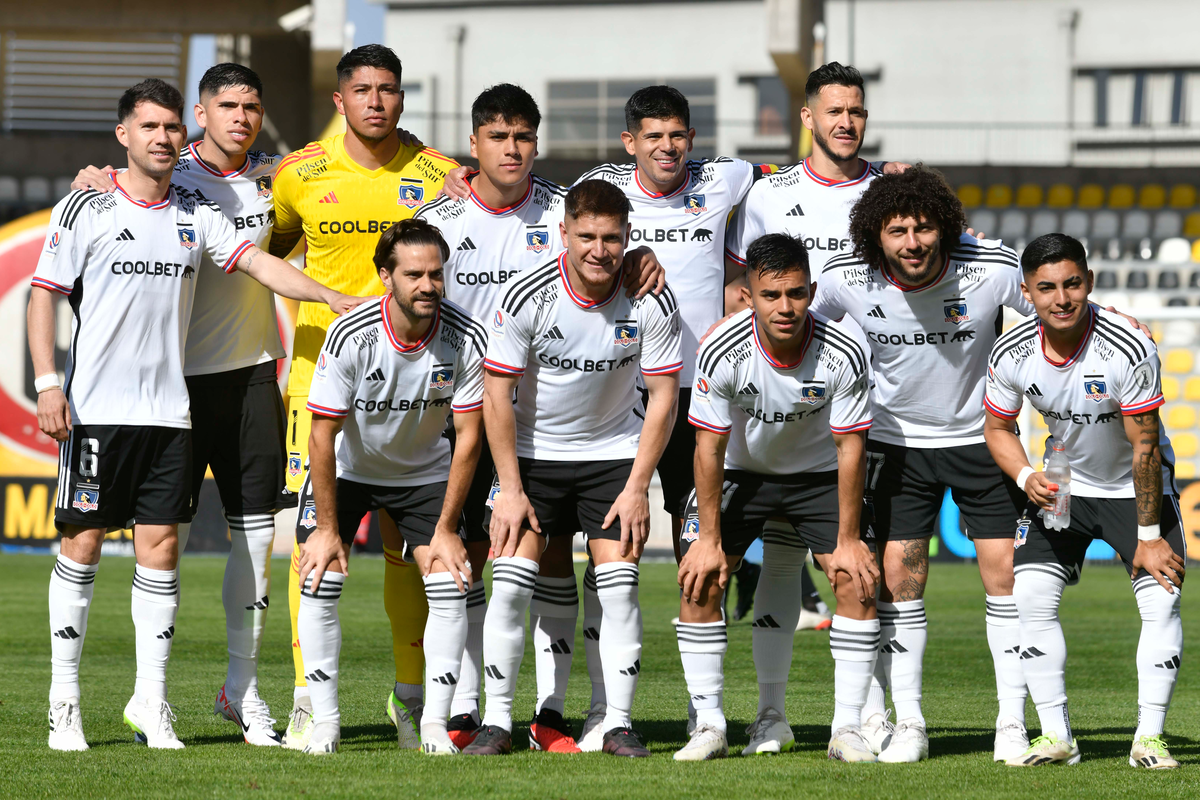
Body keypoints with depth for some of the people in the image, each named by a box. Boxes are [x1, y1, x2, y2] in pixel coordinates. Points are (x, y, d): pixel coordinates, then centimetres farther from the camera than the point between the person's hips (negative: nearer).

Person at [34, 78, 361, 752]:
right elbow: (44, 294, -1)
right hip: (95, 408, -3)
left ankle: (151, 700, 5)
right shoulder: (85, 210, -1)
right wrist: (48, 383, -10)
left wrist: (332, 297, -8)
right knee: (82, 543, -2)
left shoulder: (196, 214, 9)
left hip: (169, 410, 3)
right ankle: (65, 700, 6)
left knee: (161, 546, -1)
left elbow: (259, 262, 5)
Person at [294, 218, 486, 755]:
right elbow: (323, 434, -20)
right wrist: (327, 528, -19)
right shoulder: (351, 336, -28)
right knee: (321, 580, -13)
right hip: (346, 467, -2)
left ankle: (435, 723, -2)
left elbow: (468, 434, -15)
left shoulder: (466, 338, -23)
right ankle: (325, 721, -1)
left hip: (424, 470, 2)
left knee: (449, 585, -11)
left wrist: (446, 528, -15)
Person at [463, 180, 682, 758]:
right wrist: (511, 489, -13)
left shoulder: (651, 302, -16)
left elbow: (663, 396, -7)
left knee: (620, 585, -10)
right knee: (510, 582, -10)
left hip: (613, 451, 1)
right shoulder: (527, 297, -19)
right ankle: (496, 721, -1)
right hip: (532, 450, 0)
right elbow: (497, 393, -12)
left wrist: (637, 487, -11)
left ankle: (618, 724, -1)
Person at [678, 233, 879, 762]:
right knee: (700, 578, -15)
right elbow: (710, 447, -17)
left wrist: (848, 540, -16)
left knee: (859, 581, -15)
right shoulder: (722, 352, -27)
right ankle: (709, 725, -5)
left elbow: (850, 448, -17)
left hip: (820, 474, 0)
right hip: (741, 471, 0)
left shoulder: (844, 355, -26)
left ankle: (847, 728, -7)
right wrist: (708, 538, -17)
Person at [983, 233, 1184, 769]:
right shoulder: (1011, 353, -17)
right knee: (1031, 597, -11)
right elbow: (998, 427, 0)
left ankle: (1149, 738, -8)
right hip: (1062, 484, 3)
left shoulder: (1129, 349, -29)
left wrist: (1148, 536, -19)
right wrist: (1027, 478, -20)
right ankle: (1056, 738, -3)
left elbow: (1145, 448, -23)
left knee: (1161, 599, -17)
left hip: (1135, 485, -3)